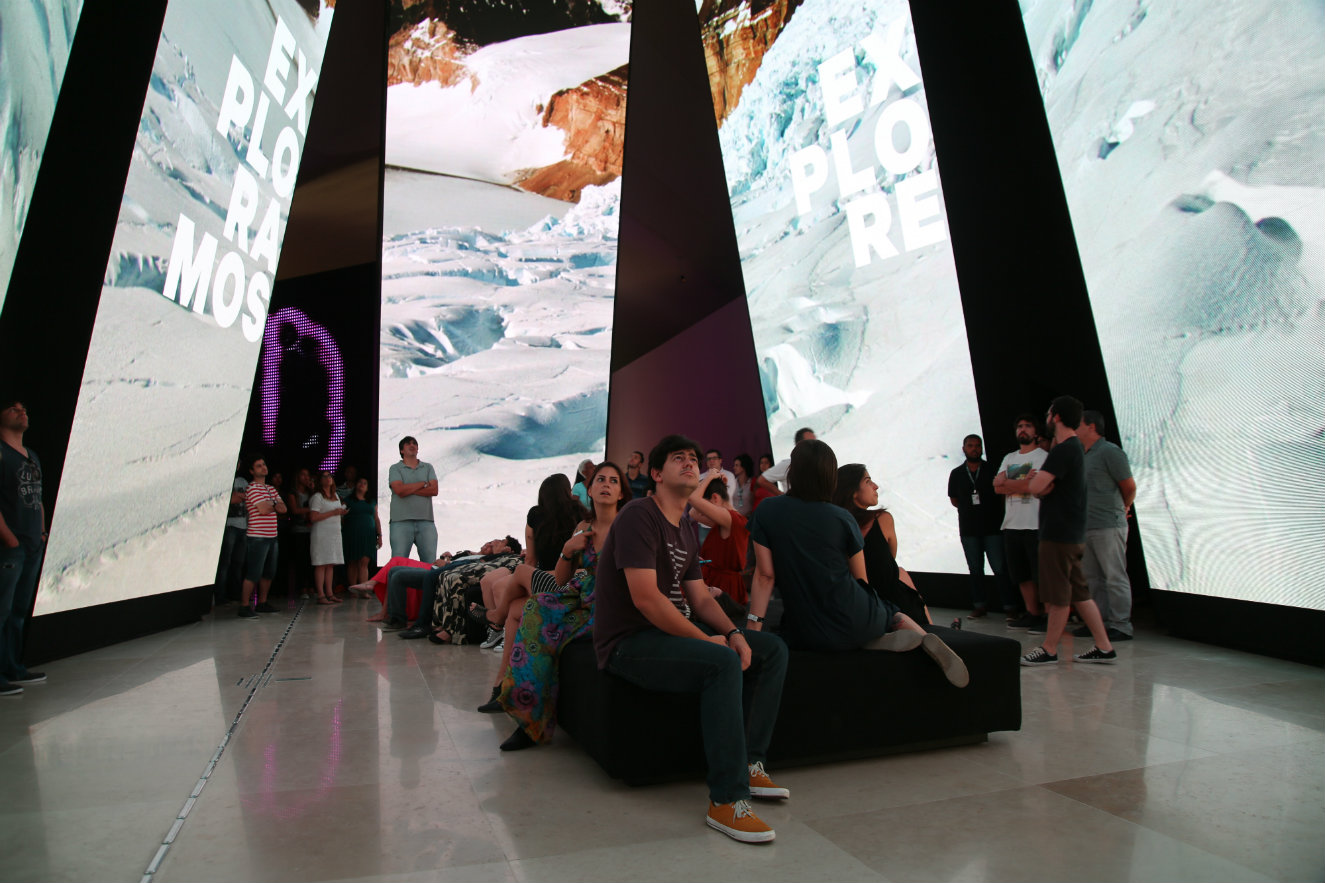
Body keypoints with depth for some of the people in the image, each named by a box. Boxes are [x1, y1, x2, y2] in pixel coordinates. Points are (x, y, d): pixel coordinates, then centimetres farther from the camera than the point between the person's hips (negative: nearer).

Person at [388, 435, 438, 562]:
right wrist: (423, 484, 2)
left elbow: (434, 490, 2)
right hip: (401, 522, -2)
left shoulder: (428, 467, 18)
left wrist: (409, 489, -4)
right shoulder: (395, 468, 11)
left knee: (430, 561, -3)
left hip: (426, 521, 2)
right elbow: (399, 490, -8)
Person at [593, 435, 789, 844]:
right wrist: (707, 640, -18)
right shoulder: (639, 515, -15)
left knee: (773, 649, 3)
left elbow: (700, 597, 13)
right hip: (628, 642, -10)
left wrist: (733, 634, -6)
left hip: (673, 630, 10)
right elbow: (645, 598, -24)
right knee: (723, 662, -33)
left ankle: (748, 763, 7)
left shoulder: (685, 527, 15)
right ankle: (726, 799, -22)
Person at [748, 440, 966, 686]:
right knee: (895, 615, 33)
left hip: (805, 635, -1)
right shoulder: (842, 518, -3)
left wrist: (754, 628, -4)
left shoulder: (766, 513, -5)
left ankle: (874, 643, 0)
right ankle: (924, 639, 2)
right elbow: (861, 578, 6)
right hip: (854, 624, 2)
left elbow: (764, 576, -9)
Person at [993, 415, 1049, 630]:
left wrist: (1007, 484, -9)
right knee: (1022, 575, 10)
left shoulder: (1044, 456, 1)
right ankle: (1032, 614, 18)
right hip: (1012, 524, 6)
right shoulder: (1009, 458, 19)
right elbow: (998, 487, 6)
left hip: (1036, 525, -6)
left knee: (1041, 574, -5)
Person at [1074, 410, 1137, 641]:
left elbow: (1129, 487, -6)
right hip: (1086, 527, 9)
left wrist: (1123, 508, 10)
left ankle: (1121, 626, 3)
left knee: (1115, 577, -3)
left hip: (1108, 526, -9)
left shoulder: (1110, 452, -9)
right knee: (1092, 578, 12)